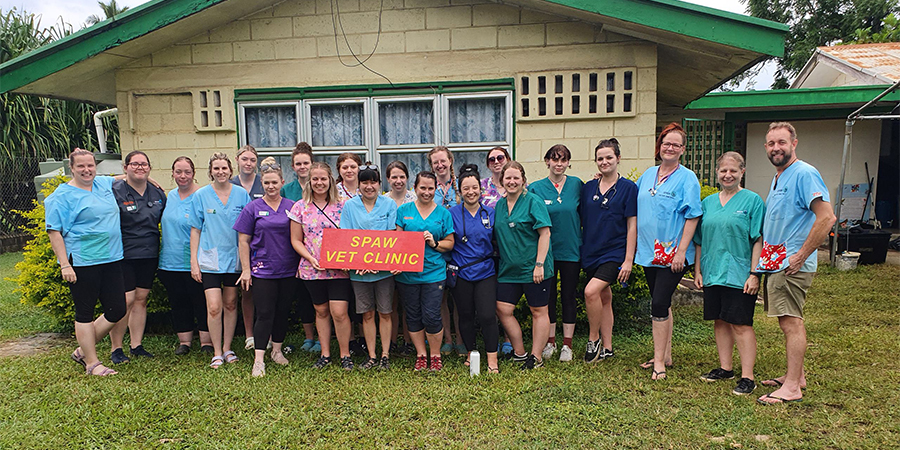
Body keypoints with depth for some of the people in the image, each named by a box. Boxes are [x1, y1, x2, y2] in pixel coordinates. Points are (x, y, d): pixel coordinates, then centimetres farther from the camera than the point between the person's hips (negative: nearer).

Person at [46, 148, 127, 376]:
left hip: (111, 259, 6)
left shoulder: (105, 184, 12)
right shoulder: (63, 195, -5)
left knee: (117, 311, 6)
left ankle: (83, 351, 24)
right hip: (81, 262, -6)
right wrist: (65, 264, -15)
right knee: (85, 313, 5)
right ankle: (92, 364, 15)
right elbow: (54, 231, -9)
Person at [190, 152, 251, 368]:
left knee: (231, 304, 10)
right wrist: (193, 260, -2)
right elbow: (195, 229, 3)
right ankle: (217, 353, 8)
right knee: (214, 307, -8)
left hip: (234, 257, 2)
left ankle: (227, 348, 24)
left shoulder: (242, 194, 2)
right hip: (210, 259, -2)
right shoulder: (201, 195, 0)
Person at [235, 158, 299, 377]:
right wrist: (246, 269, -3)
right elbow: (243, 241, 1)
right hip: (262, 269, -2)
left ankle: (277, 350, 27)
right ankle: (259, 360, 1)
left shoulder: (291, 207, 4)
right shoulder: (253, 208, 0)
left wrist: (300, 265, 4)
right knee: (264, 314, -4)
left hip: (288, 269, 2)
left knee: (283, 311, 11)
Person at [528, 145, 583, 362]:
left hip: (571, 250, 0)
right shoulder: (536, 188, -1)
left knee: (568, 296, 8)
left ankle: (567, 344, 19)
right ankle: (550, 342, 22)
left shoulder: (576, 184, 1)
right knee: (548, 296, 8)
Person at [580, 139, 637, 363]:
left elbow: (632, 226, -7)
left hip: (614, 252, -5)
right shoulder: (588, 188, 8)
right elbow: (582, 221, 13)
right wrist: (579, 250, 6)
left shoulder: (628, 187, -4)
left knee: (591, 291, -20)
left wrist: (628, 260, -11)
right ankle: (607, 349, 22)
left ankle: (594, 339, 1)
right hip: (591, 252, 5)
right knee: (604, 297, 12)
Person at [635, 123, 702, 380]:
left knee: (659, 305, -9)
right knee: (662, 304, 14)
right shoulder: (648, 174, 11)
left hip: (672, 253, -6)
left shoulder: (687, 178, -6)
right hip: (649, 251, 6)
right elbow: (632, 204, 24)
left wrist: (681, 250, -16)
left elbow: (692, 217, -10)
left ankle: (659, 361, 1)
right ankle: (665, 355, 25)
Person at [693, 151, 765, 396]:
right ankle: (725, 368, 25)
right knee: (720, 321, 12)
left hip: (739, 274, -5)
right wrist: (697, 270, 10)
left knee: (741, 324, -3)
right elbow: (699, 240, 15)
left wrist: (754, 273, -13)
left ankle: (747, 377, 4)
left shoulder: (752, 201, -3)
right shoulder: (708, 202, 11)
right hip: (712, 273, 5)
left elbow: (758, 240, -7)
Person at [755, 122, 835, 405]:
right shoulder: (778, 177, 16)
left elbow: (827, 217, -23)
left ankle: (791, 387, -1)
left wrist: (800, 256, -20)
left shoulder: (804, 174, -14)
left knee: (791, 321, -7)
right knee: (788, 320, 15)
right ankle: (796, 375, 26)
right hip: (776, 262, 10)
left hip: (792, 264, -10)